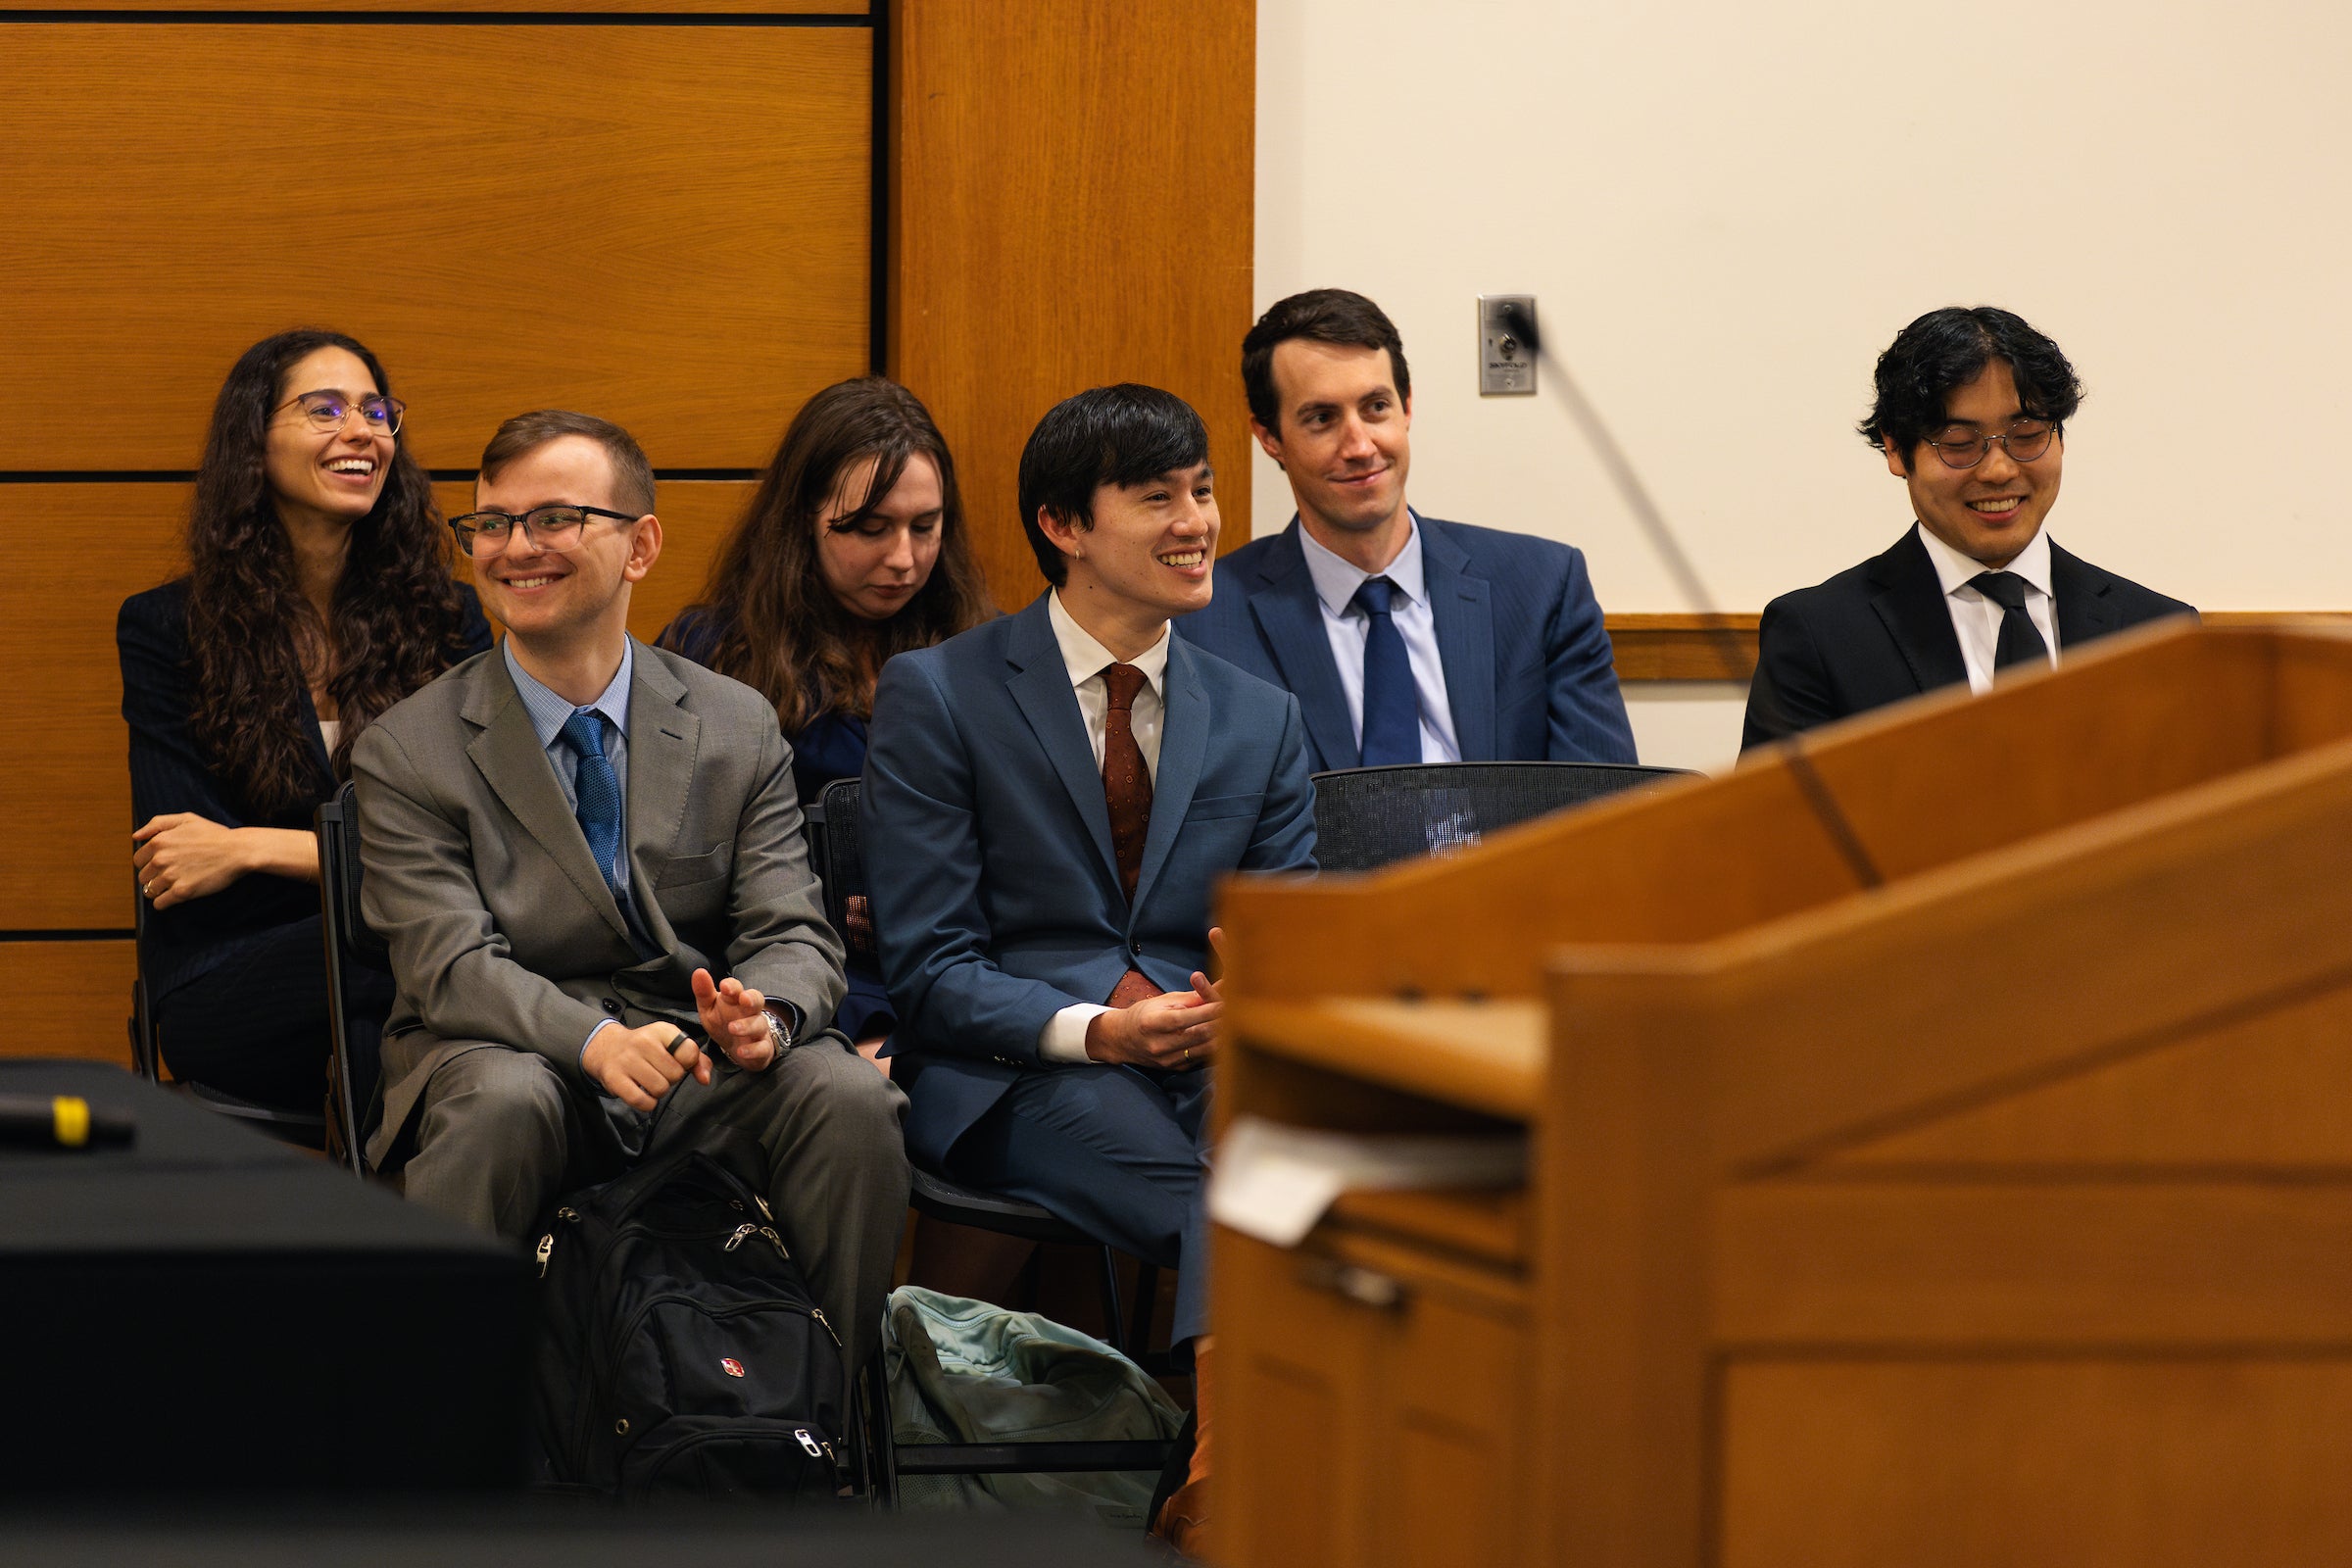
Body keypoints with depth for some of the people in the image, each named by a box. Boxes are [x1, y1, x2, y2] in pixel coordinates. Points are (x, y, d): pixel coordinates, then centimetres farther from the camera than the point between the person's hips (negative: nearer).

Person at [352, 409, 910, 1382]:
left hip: (703, 1061, 2)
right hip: (514, 1052, -2)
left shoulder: (739, 731, 10)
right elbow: (453, 964, -10)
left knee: (851, 1100, -27)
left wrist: (764, 1013, -24)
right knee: (502, 1103, -37)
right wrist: (597, 1040, -30)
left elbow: (794, 937, 3)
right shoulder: (408, 753, 2)